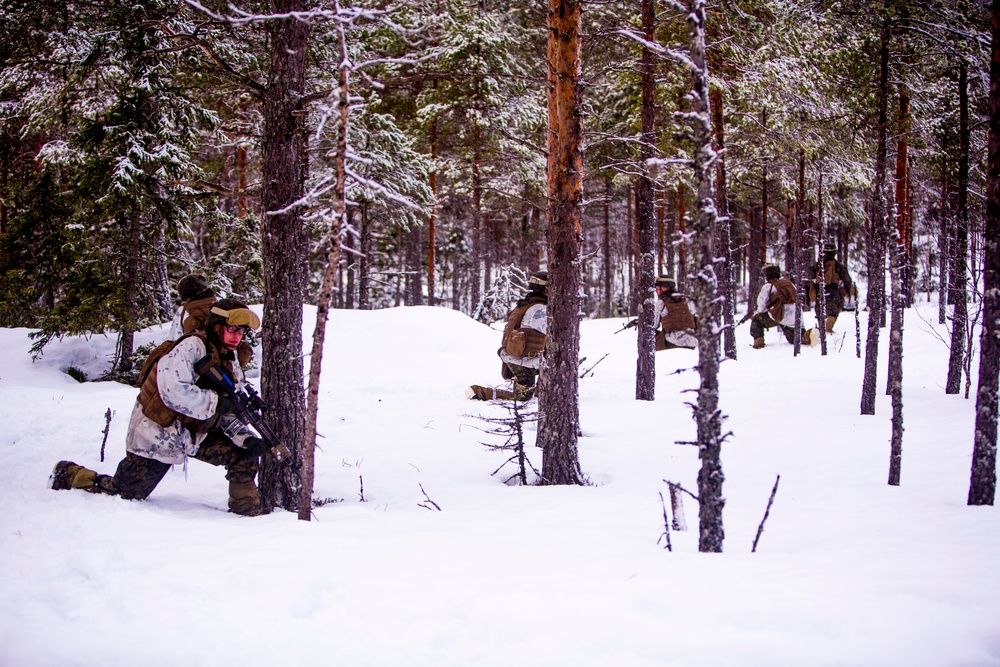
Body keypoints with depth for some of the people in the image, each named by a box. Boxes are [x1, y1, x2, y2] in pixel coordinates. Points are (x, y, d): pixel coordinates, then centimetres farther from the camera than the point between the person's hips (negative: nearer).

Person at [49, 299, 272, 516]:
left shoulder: (231, 364, 3)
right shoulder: (191, 348, -22)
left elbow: (230, 413, 2)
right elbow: (174, 392, -35)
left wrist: (245, 437, -16)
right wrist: (215, 401, -31)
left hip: (196, 434, 7)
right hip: (157, 436, -7)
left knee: (243, 454, -8)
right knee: (122, 495, 0)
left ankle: (246, 509, 6)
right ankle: (68, 475, 23)